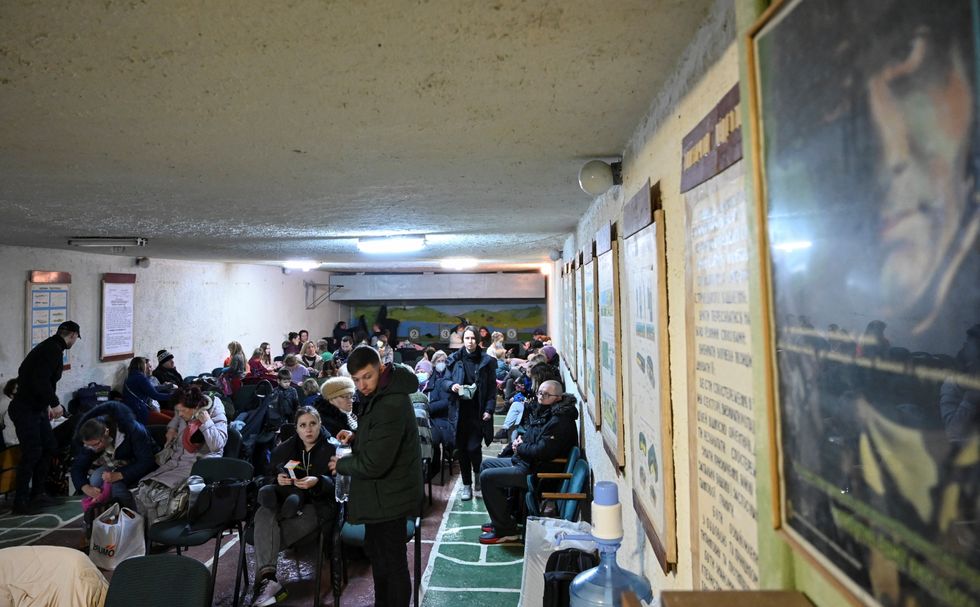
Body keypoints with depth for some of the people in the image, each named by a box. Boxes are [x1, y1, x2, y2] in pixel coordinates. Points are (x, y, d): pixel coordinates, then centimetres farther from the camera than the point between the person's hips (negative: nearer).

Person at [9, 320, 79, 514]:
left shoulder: (50, 347, 12)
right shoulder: (53, 350, -18)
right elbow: (41, 380, -28)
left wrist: (47, 404, 30)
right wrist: (54, 403, -19)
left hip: (37, 409, 10)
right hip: (25, 410, -10)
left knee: (49, 447, 14)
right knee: (32, 454, -5)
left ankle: (37, 493, 24)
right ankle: (21, 502, 6)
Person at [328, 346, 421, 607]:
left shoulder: (391, 405, -30)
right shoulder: (379, 394, 4)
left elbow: (374, 464, -30)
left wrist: (340, 465, -13)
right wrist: (356, 438, 1)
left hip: (389, 497, -11)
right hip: (382, 494, 11)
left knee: (392, 562, 6)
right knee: (375, 550, 26)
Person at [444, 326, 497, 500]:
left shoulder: (486, 361, 0)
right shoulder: (455, 359, 4)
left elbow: (492, 388, 0)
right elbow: (445, 380, 11)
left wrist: (489, 409, -8)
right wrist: (452, 385, -12)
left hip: (478, 412, -2)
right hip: (460, 411, 2)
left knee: (473, 447, -7)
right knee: (462, 448, 6)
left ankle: (478, 473, 24)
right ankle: (467, 485, 19)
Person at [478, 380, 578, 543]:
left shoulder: (559, 421, -23)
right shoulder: (544, 412, 9)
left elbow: (541, 452, -28)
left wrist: (520, 447, -10)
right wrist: (519, 441, 1)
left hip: (536, 472, -11)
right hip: (525, 461, 11)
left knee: (488, 477, -16)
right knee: (486, 464, 18)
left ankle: (506, 530, -5)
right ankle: (500, 519, 22)